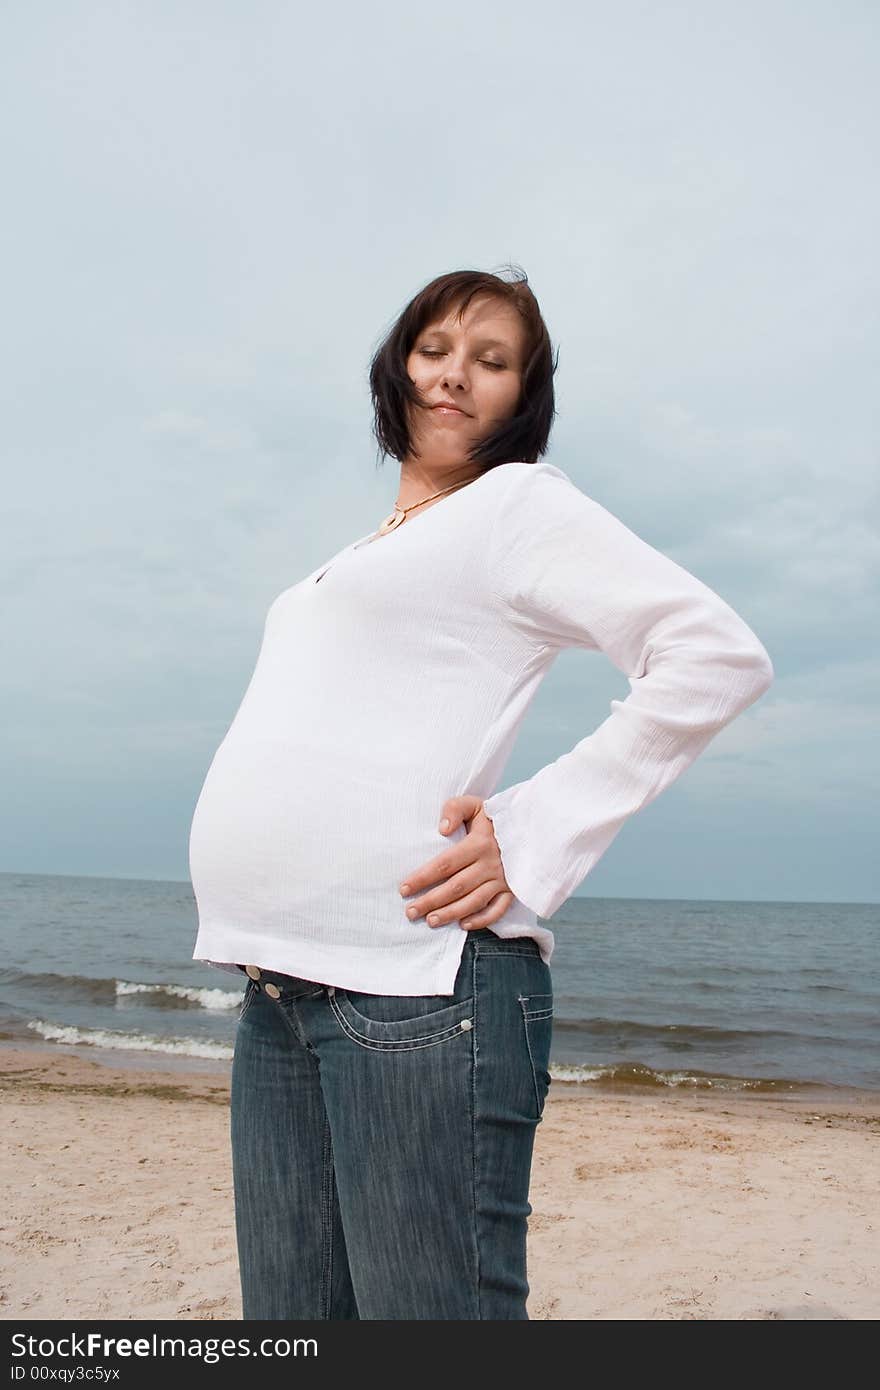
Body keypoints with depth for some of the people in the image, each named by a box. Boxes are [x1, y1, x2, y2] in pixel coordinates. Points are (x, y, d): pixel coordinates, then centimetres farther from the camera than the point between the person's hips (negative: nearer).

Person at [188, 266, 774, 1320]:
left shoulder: (521, 502, 2)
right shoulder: (366, 549, 24)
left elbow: (720, 656, -9)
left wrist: (533, 839, -13)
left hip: (415, 983, -7)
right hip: (276, 992, 8)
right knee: (287, 1319, 13)